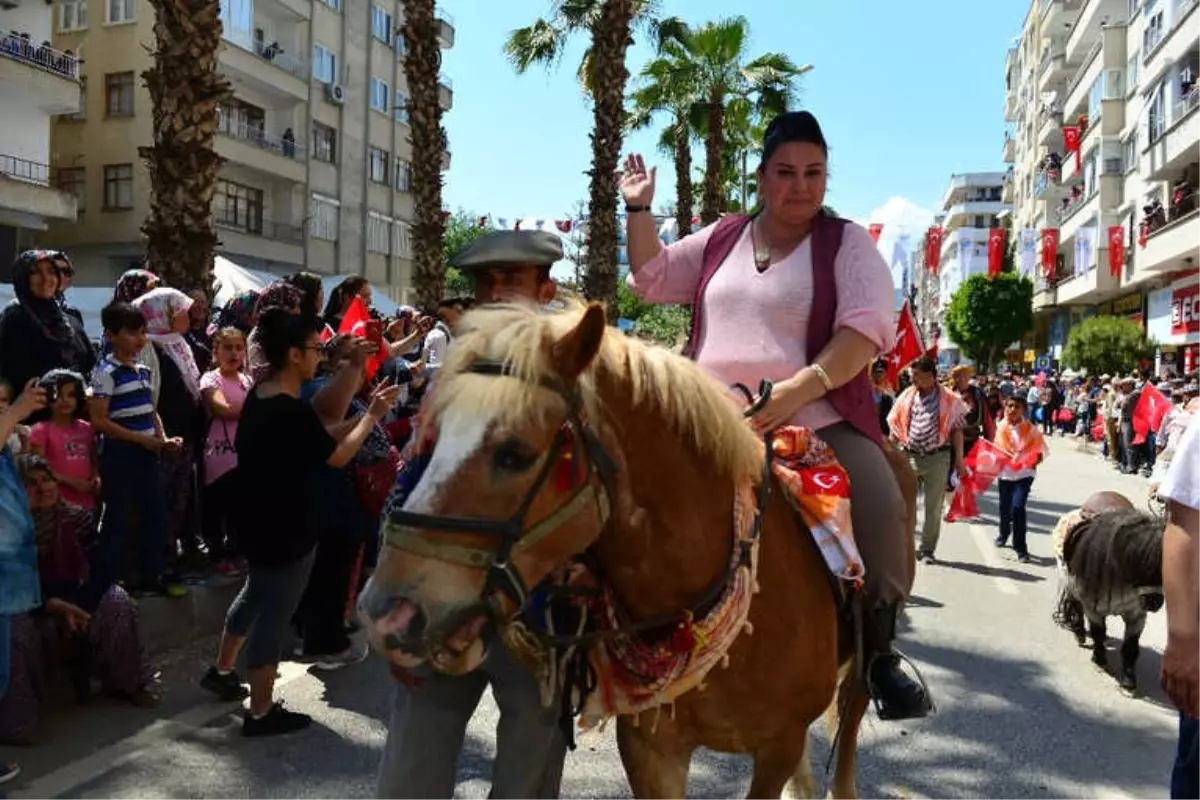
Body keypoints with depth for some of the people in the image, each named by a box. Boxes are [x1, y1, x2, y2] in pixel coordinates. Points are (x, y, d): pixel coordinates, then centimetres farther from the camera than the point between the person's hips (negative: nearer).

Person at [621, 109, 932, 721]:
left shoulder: (847, 243, 4)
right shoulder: (722, 239, 16)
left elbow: (867, 328, -10)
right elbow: (652, 279, 25)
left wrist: (801, 387, -24)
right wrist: (639, 209, 14)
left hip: (821, 422, -3)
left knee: (879, 505, -25)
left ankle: (878, 653, -2)